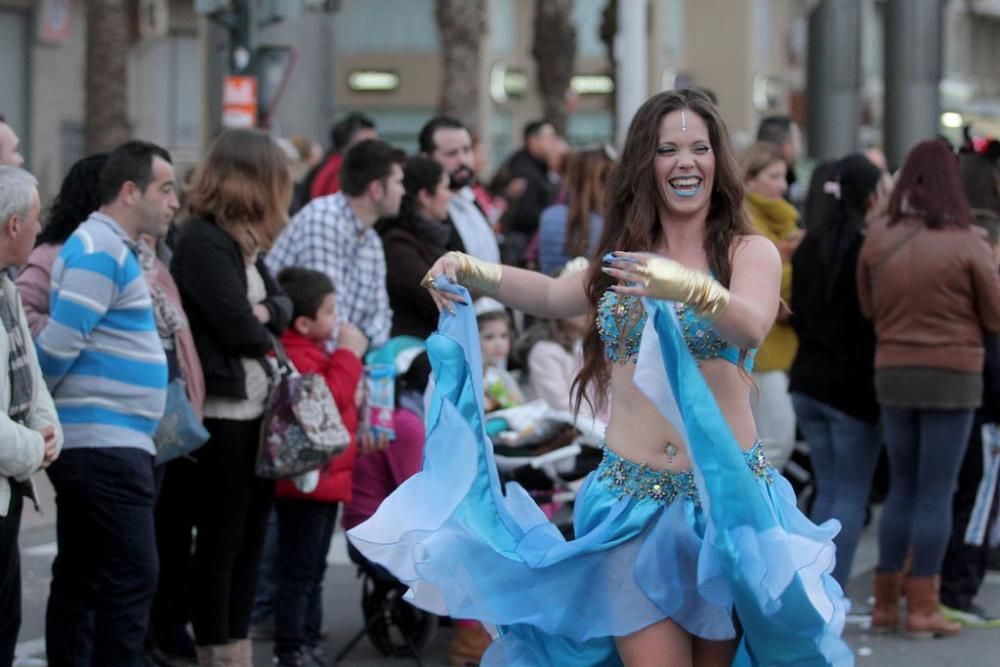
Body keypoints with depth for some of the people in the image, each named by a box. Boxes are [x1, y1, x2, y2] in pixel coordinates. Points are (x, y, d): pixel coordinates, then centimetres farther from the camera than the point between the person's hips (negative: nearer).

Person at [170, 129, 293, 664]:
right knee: (220, 540, 1)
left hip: (256, 408, 9)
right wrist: (266, 338, -1)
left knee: (250, 538, 14)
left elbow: (281, 306, 12)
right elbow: (238, 328, -21)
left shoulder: (242, 241, 12)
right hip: (222, 412, -9)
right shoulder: (202, 240, -16)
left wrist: (262, 313, -10)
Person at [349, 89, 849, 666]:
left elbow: (752, 325, -21)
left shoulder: (749, 250, -2)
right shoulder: (626, 258, 13)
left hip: (726, 494, -3)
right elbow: (552, 296, 19)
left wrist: (693, 288, -42)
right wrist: (473, 272, 0)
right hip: (632, 499, 3)